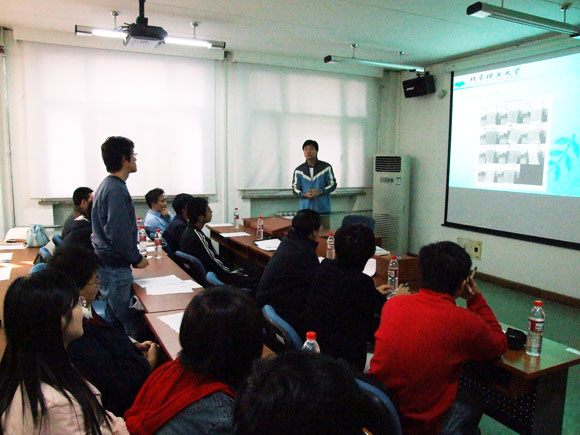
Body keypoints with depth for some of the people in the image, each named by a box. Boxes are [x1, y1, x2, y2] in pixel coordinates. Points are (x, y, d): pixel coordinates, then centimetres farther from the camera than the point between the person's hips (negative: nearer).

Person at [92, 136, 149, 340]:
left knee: (114, 315, 18)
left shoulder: (107, 185, 12)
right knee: (122, 318, 0)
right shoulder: (116, 190, -20)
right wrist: (137, 259, -12)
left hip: (105, 260, 10)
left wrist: (133, 256, 19)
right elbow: (119, 234, -25)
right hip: (115, 267, -10)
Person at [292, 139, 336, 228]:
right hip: (305, 210, 0)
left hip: (323, 210, 0)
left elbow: (333, 185, 4)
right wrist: (305, 195, -13)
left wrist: (319, 192, -12)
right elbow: (295, 189, 8)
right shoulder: (298, 170, 6)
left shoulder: (326, 167, 3)